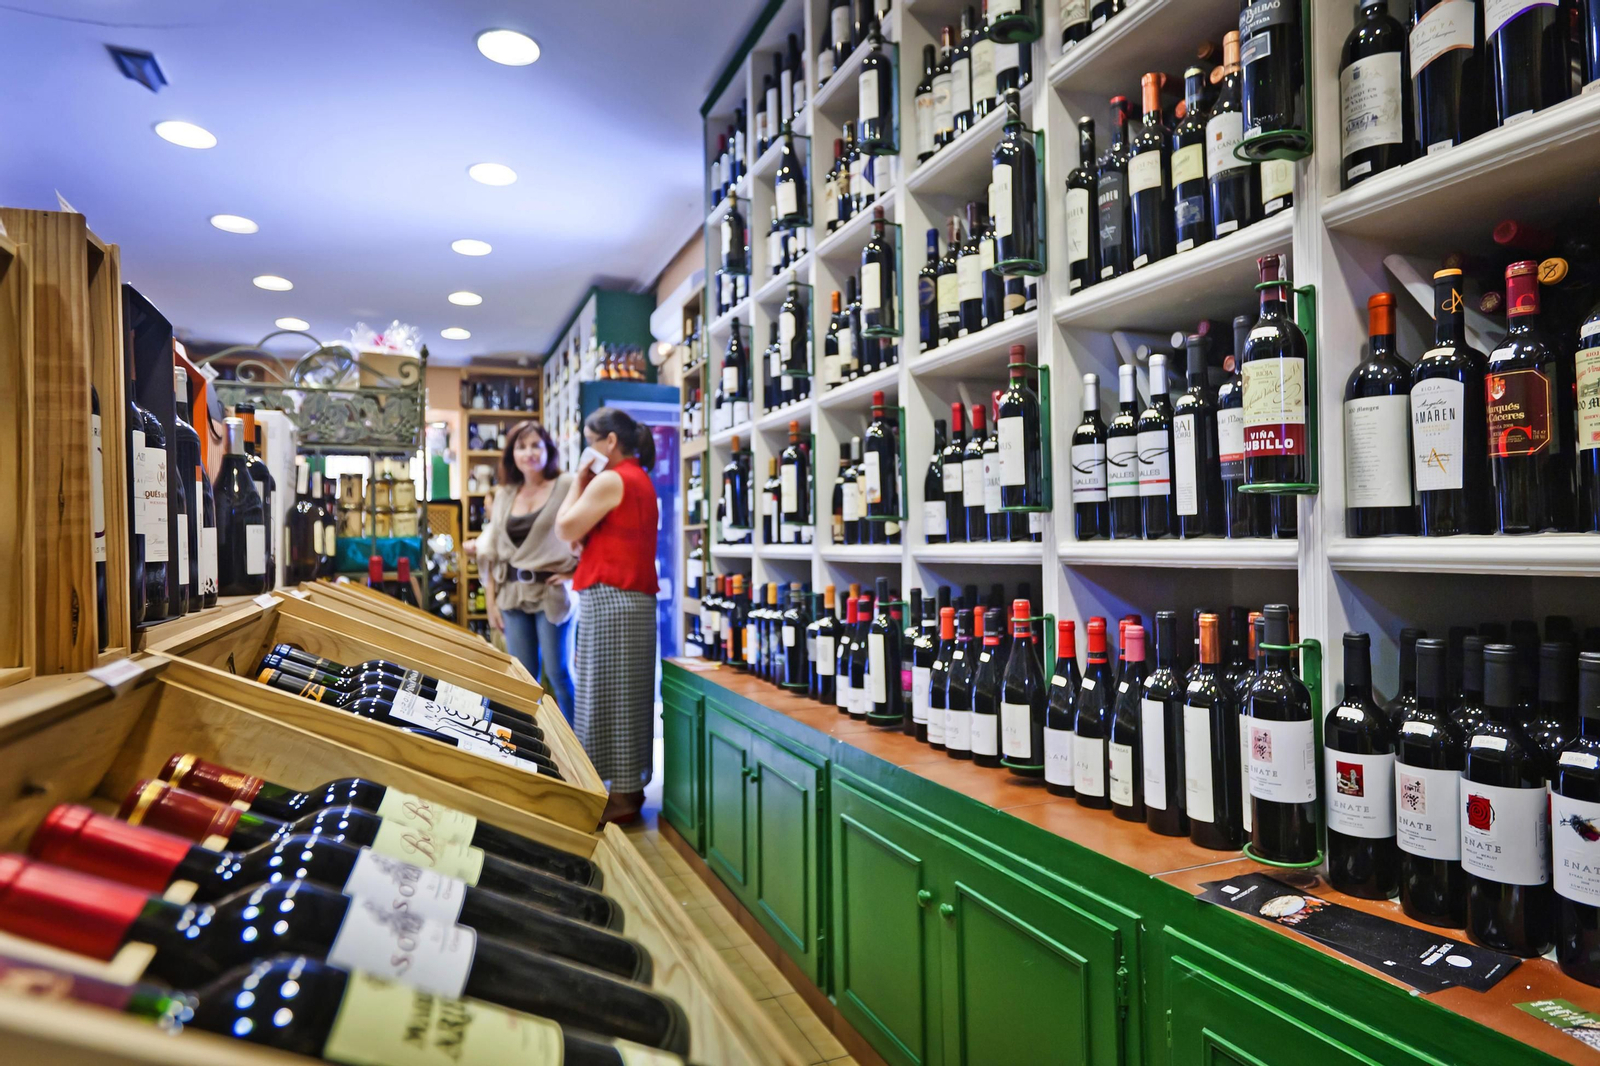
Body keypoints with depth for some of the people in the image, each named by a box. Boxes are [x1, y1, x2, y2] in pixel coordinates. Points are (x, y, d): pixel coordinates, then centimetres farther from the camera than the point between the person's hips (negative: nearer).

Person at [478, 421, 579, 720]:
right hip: (512, 594, 5)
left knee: (558, 673, -1)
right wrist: (491, 600, 9)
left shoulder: (567, 486, -5)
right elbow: (491, 551, 13)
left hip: (551, 592, -5)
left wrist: (579, 570, -13)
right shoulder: (504, 495, 12)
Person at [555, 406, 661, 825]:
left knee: (609, 693, -5)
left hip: (610, 597, -10)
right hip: (634, 596, 10)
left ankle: (622, 795, 1)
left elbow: (566, 529, -9)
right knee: (626, 693, 13)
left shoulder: (610, 480, -12)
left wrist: (579, 481, -2)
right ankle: (630, 786, 20)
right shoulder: (640, 479, 20)